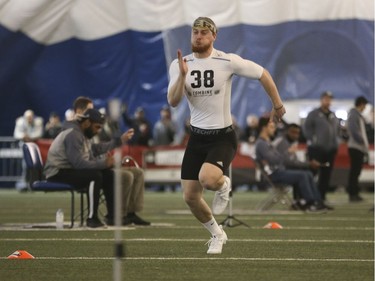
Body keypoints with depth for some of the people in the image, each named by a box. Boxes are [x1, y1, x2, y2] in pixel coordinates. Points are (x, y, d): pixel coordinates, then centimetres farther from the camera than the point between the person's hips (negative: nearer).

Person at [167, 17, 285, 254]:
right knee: (190, 197, 2)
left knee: (208, 179, -31)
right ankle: (217, 234, 29)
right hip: (197, 136, 4)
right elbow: (173, 102, -11)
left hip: (223, 136, -4)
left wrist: (278, 105, 8)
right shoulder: (179, 65, -2)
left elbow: (263, 74, 1)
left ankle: (224, 185, 8)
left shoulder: (227, 61, -11)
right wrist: (182, 75, -25)